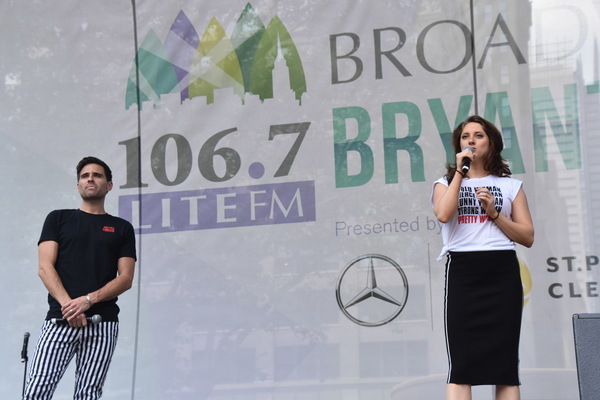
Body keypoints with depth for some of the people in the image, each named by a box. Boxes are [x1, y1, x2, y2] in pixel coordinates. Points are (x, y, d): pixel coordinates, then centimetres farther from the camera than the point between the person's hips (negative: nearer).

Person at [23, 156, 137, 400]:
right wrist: (67, 305, -13)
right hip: (60, 319, 0)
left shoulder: (122, 228, 13)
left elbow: (126, 278, 5)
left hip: (103, 322, 1)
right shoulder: (58, 219, 13)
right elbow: (45, 267, 2)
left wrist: (88, 300, -11)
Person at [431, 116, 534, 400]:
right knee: (461, 364, -7)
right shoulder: (446, 182, 14)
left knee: (505, 364, 0)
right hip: (462, 273, -1)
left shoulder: (510, 186, 15)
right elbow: (443, 215, -9)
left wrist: (493, 213, -5)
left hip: (502, 273, 1)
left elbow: (528, 237, 8)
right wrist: (460, 172, -3)